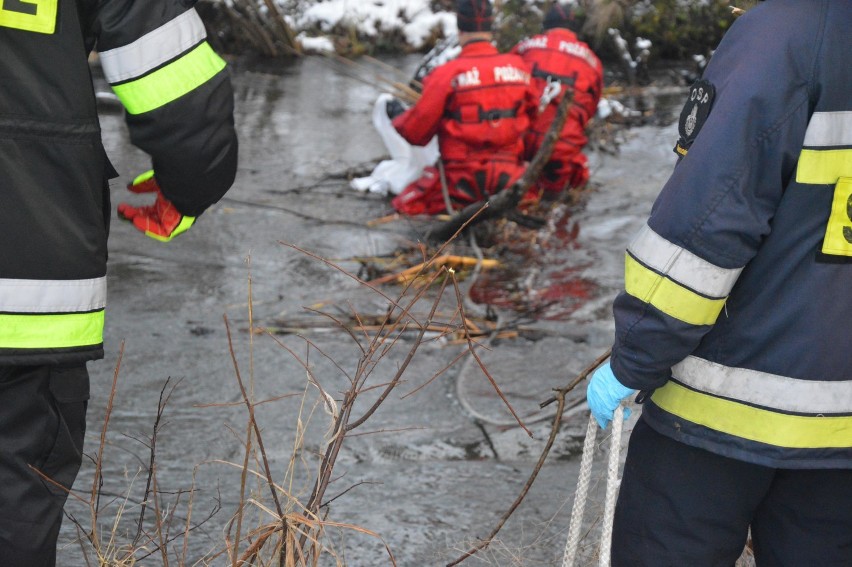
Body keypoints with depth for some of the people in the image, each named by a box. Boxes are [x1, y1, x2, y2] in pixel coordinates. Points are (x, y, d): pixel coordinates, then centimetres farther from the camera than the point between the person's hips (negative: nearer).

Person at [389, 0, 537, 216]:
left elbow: (416, 132, -6)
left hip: (464, 180, -5)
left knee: (402, 205, 9)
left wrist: (398, 118, 15)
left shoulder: (447, 73, -12)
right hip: (510, 177, 5)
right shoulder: (519, 66, 0)